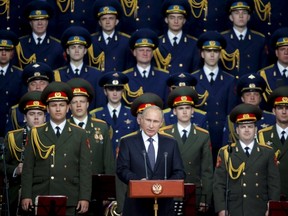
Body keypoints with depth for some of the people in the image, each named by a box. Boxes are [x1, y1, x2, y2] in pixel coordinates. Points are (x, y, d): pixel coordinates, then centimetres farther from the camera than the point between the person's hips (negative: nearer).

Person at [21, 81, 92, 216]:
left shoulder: (80, 135, 10)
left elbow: (85, 169, 5)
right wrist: (26, 196, -1)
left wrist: (85, 198, -3)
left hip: (69, 200, 0)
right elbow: (28, 168, 7)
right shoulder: (36, 134, 10)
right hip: (41, 198, 0)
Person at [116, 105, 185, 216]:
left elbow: (179, 172, 8)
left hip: (164, 204, 2)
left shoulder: (171, 143, 11)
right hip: (136, 205, -2)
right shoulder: (127, 142, 4)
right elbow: (122, 169, -4)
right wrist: (138, 180, -23)